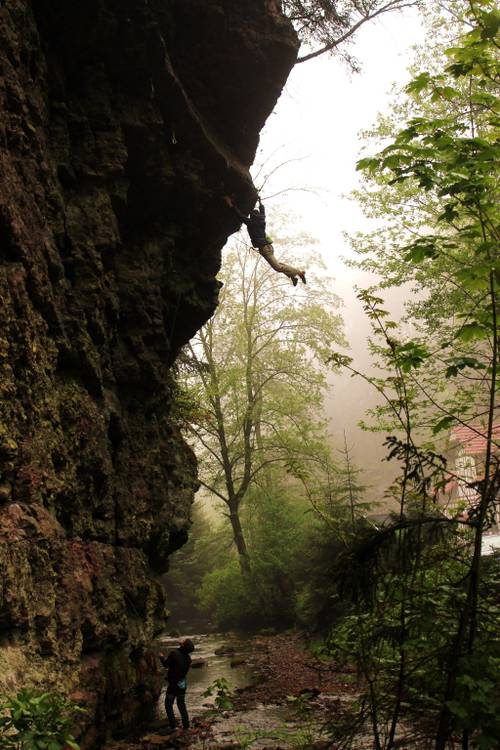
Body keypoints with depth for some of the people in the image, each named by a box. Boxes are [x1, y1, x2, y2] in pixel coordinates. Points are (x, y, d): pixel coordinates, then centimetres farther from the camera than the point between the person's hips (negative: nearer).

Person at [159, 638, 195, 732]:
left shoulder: (174, 653, -21)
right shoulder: (188, 658, -3)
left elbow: (166, 664, -11)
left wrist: (162, 657, 9)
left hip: (173, 683, -5)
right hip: (182, 684, 5)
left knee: (169, 705, 8)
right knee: (182, 705, 18)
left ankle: (173, 726, 3)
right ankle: (186, 725, 18)